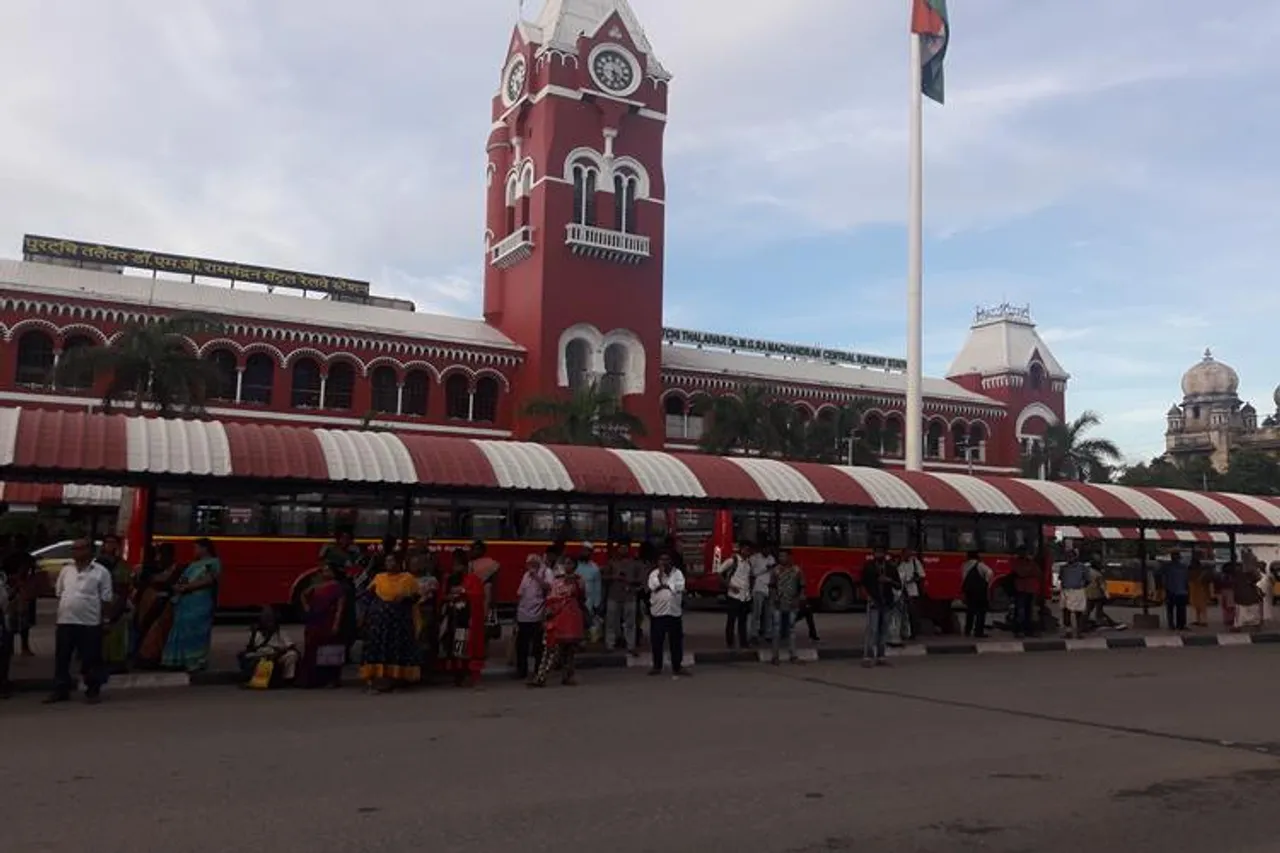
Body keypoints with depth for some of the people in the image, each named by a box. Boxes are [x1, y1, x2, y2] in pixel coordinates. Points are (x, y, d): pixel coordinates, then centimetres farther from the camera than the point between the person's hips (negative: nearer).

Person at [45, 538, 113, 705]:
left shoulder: (101, 572, -3)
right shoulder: (66, 570, 10)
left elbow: (105, 599, -2)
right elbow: (59, 594, 17)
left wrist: (102, 621, -4)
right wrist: (60, 613, 9)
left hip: (90, 623, -4)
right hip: (65, 621, 4)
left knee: (91, 659, 2)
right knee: (61, 658, 9)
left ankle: (93, 692, 12)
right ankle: (61, 691, 20)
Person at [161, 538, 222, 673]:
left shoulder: (213, 562, 0)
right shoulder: (193, 564, 24)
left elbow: (208, 581, -13)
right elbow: (182, 578, 17)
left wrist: (186, 587, -15)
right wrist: (178, 586, -6)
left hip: (200, 604, -7)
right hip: (184, 602, 8)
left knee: (195, 632, -8)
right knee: (181, 631, 5)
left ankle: (196, 661, -4)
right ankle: (179, 660, 9)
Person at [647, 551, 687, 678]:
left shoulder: (678, 573, 3)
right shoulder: (654, 574, 3)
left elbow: (679, 588, -11)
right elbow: (653, 587, -14)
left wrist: (664, 585, -8)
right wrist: (660, 573, -13)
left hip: (674, 611, 0)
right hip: (658, 611, 0)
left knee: (676, 641, 5)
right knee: (656, 641, 5)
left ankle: (677, 667, 14)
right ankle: (657, 666, 16)